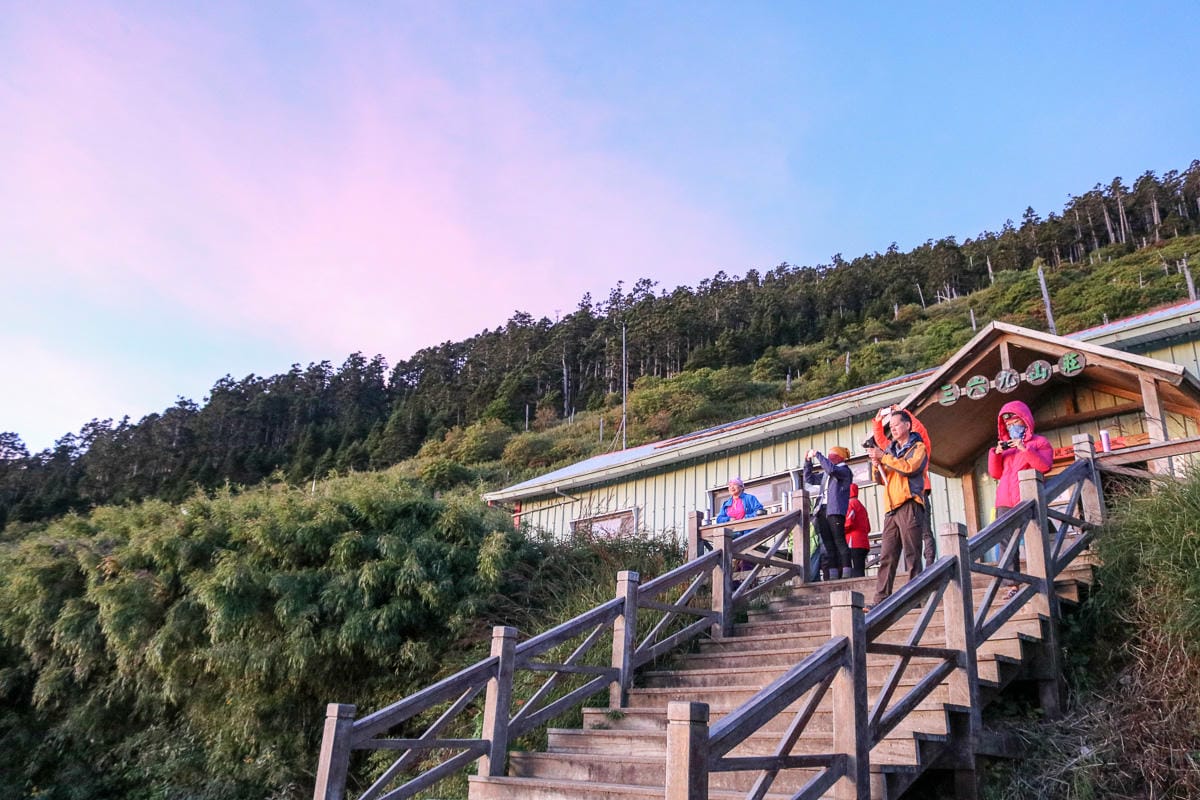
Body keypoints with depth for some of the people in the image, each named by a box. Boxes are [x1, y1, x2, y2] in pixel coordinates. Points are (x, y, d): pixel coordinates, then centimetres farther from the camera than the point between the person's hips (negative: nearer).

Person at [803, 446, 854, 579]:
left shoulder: (844, 470, 4)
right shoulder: (825, 474, 25)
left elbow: (831, 469, -16)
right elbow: (809, 478, 30)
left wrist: (817, 454, -11)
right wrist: (808, 461, 19)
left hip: (835, 511, -7)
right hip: (823, 510, 7)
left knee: (839, 541, -13)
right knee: (828, 544, 2)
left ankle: (846, 573, -16)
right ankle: (832, 576, 0)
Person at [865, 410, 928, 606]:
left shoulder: (918, 447, 7)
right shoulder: (890, 450, 25)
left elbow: (909, 467, -13)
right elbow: (880, 479, 21)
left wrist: (883, 457, -11)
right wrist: (876, 463, 2)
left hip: (909, 506, -6)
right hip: (891, 508, 6)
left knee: (912, 554, -8)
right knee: (886, 556, 0)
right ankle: (881, 598, -2)